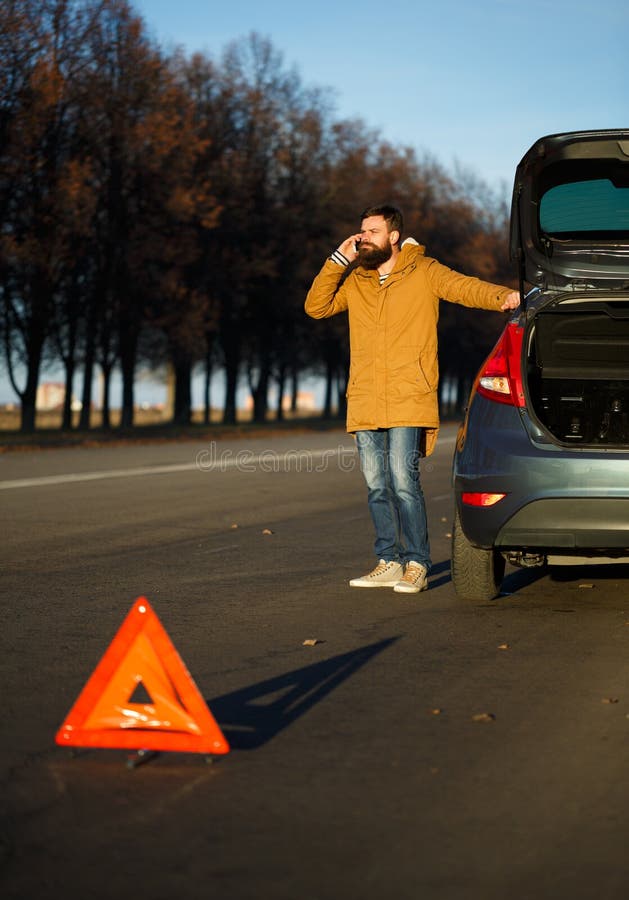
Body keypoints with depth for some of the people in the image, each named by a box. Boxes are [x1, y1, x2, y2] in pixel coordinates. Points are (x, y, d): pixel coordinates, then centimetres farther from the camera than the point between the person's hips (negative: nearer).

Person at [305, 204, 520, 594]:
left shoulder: (424, 273, 2)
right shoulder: (354, 280, 15)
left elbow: (466, 287, -9)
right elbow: (317, 307, 7)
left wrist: (503, 296, -29)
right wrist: (339, 261, -1)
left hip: (409, 402, -5)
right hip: (365, 402, 5)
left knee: (404, 481, -13)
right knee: (377, 487, 8)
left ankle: (416, 564, -5)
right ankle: (389, 563, 16)